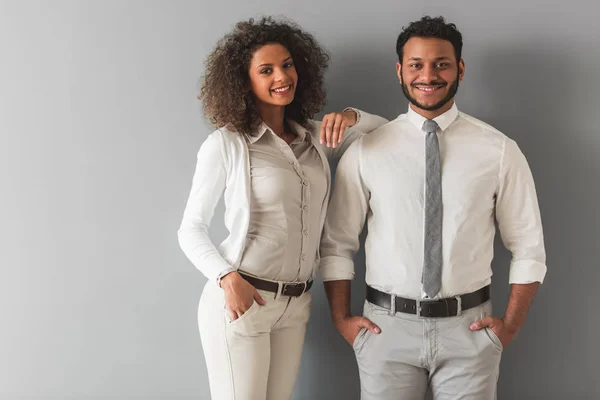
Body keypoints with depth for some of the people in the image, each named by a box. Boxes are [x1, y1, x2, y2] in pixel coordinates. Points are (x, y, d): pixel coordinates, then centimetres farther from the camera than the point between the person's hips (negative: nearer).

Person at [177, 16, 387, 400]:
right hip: (239, 300, -5)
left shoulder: (315, 139, 7)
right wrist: (227, 278, -20)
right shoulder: (226, 144, -8)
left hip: (296, 304, 5)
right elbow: (191, 229, -5)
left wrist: (351, 117, -4)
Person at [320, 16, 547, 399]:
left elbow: (529, 246, 3)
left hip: (468, 328, 0)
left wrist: (511, 324, 0)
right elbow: (337, 243, 4)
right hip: (388, 325, 0)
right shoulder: (365, 151, -2)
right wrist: (342, 318, 1)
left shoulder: (499, 150, -2)